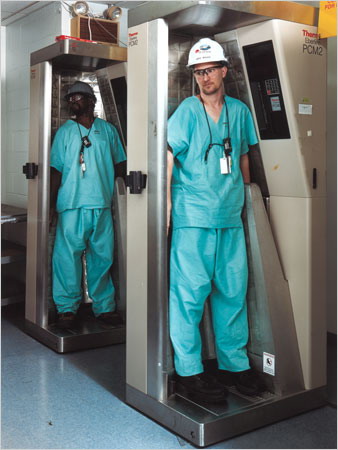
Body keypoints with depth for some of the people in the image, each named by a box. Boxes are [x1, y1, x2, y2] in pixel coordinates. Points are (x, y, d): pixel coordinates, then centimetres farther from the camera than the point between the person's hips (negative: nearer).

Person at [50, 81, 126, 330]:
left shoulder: (108, 130, 13)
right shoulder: (65, 131, 11)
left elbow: (120, 164, 15)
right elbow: (57, 169, 7)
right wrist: (52, 204, 2)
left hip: (102, 205, 1)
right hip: (72, 205, -1)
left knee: (103, 256, 3)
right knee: (68, 256, -2)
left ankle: (104, 306, 15)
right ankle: (67, 308, 9)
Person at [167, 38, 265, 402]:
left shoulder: (239, 111, 12)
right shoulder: (187, 111, -2)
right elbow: (167, 157, -6)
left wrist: (246, 194, 22)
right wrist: (167, 204, -12)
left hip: (230, 216, 5)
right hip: (193, 216, -5)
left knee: (233, 290, 8)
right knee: (190, 291, -3)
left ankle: (234, 364, 22)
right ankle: (188, 370, 9)